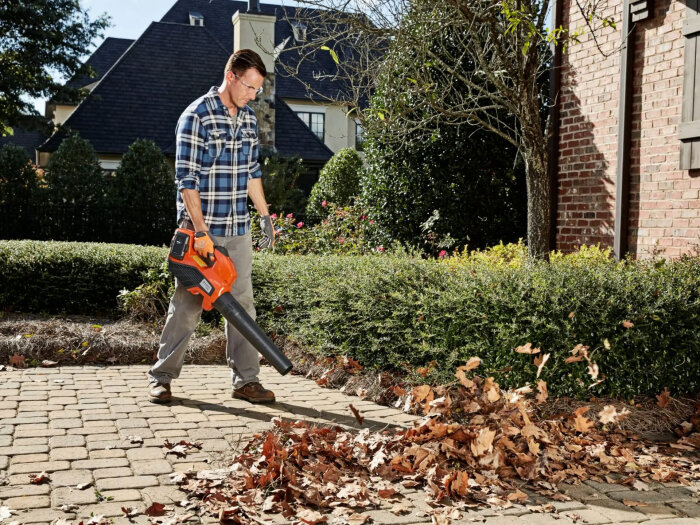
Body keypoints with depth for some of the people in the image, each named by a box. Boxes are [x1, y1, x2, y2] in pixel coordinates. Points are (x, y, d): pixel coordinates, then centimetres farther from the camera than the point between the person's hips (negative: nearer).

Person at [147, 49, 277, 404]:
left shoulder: (248, 119, 10)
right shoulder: (196, 117, -12)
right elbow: (186, 179, -16)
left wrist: (265, 215, 17)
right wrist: (201, 232, -20)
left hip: (238, 230, 7)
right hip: (200, 230, -6)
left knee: (242, 304, 7)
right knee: (187, 305, 1)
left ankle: (246, 380, 13)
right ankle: (161, 377, 15)